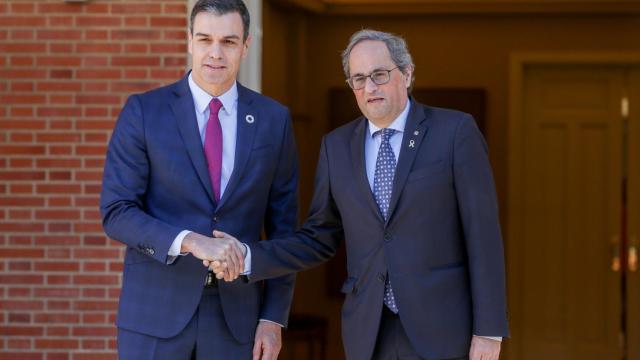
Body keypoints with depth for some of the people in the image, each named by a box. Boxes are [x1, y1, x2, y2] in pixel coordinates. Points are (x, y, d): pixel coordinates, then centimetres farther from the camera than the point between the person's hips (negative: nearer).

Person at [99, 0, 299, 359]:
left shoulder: (273, 119, 4)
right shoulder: (144, 111, -3)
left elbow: (282, 226, 6)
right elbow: (116, 212, -8)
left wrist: (274, 317, 1)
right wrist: (189, 241, -23)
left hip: (235, 312, 2)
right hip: (156, 310, -2)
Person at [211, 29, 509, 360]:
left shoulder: (455, 131, -3)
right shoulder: (337, 145, 9)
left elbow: (482, 233, -6)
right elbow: (319, 240, 11)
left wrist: (489, 329, -10)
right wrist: (248, 257, -5)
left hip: (443, 328, -4)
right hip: (370, 333, 4)